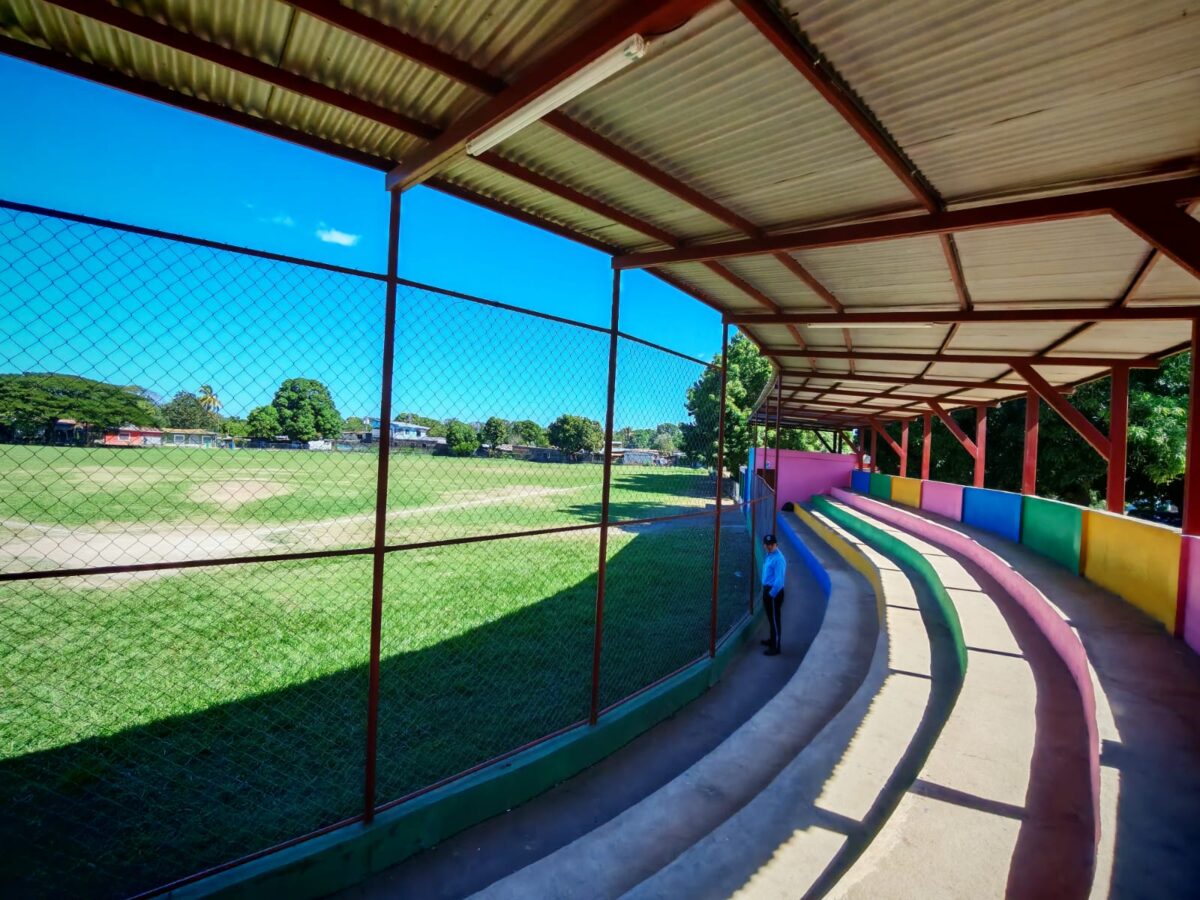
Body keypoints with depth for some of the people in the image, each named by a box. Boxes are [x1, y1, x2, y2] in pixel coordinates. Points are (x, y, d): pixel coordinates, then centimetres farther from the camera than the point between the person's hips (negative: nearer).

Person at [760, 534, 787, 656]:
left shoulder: (778, 559, -22)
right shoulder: (769, 556, 9)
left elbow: (779, 580, -25)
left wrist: (771, 594, -20)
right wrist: (766, 591, 17)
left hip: (774, 593, -10)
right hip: (767, 589, 10)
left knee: (775, 619, -1)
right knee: (770, 618, 22)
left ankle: (775, 647, 6)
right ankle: (772, 639, 38)